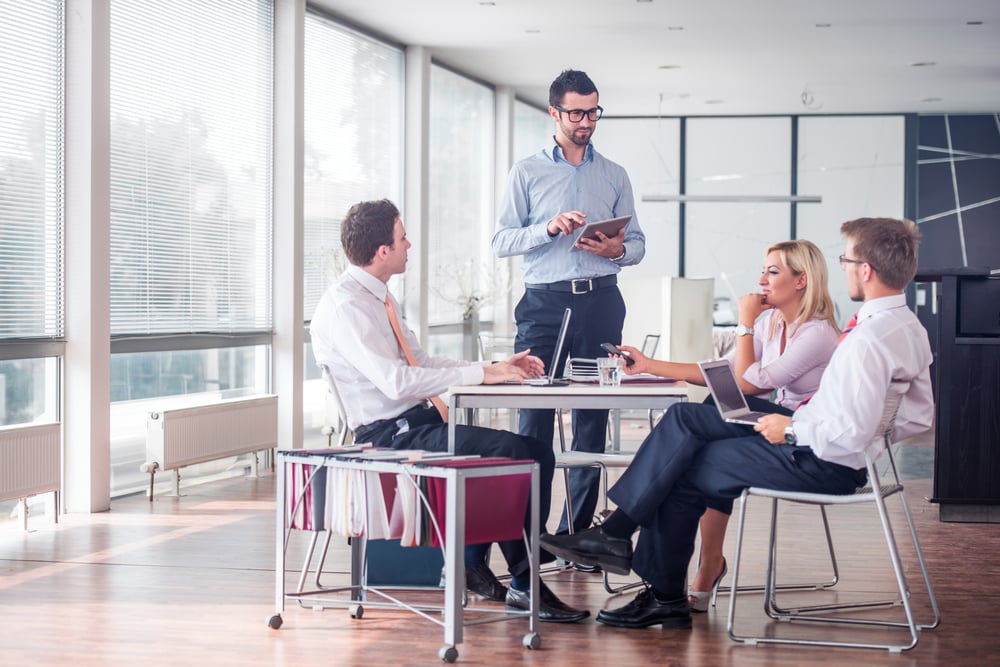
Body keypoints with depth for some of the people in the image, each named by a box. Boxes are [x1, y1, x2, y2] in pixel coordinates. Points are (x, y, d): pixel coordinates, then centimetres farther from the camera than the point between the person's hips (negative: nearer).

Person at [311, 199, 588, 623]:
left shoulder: (379, 299, 15)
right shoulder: (343, 307, -15)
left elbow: (422, 362, 18)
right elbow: (396, 381, -25)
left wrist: (497, 367, 7)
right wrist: (481, 374, -21)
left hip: (418, 423, 9)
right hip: (388, 435, -9)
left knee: (539, 453, -2)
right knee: (511, 451, -22)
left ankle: (475, 565, 5)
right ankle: (523, 585, -9)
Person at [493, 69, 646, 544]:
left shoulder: (614, 176, 16)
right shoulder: (527, 173, 9)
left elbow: (637, 244, 14)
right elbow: (502, 241, 1)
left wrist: (618, 249, -8)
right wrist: (549, 228, -14)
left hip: (600, 303, 3)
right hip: (544, 302, -2)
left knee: (592, 421, 2)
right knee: (534, 419, -7)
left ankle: (577, 534, 6)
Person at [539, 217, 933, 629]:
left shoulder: (868, 340, -25)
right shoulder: (908, 325, 6)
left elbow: (850, 434, -31)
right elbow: (919, 417, 12)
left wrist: (791, 431, -14)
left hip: (821, 464, -10)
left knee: (681, 472, 1)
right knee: (684, 418, 6)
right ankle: (617, 531, 7)